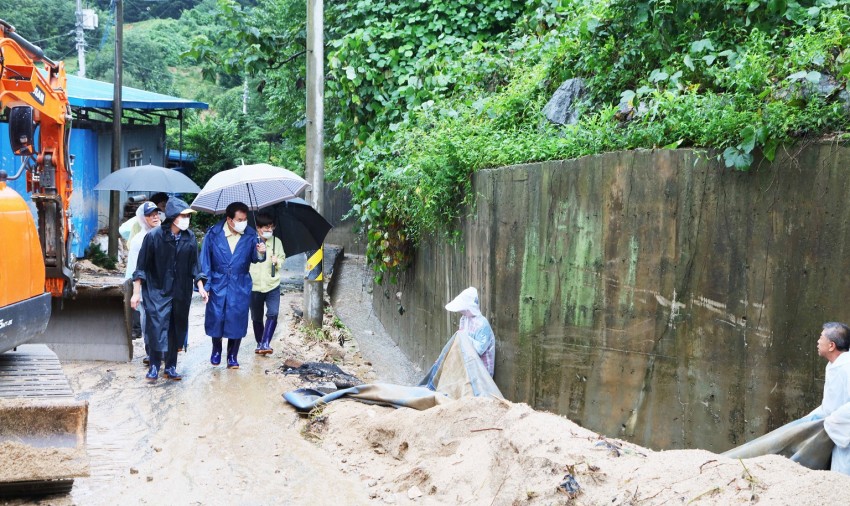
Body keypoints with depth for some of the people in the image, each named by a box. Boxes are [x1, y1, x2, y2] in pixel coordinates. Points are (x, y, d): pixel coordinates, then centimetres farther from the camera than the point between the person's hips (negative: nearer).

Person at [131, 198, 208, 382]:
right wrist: (136, 292, -6)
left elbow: (194, 266, 11)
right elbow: (141, 266, -6)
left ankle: (171, 367, 19)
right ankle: (154, 366, 3)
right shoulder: (154, 236, -11)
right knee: (157, 327, -9)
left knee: (177, 330, 8)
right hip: (157, 291, -4)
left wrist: (200, 287, 7)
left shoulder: (190, 238, 1)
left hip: (181, 293, 4)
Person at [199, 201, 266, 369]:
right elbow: (205, 259, -4)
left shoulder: (250, 235, -4)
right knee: (216, 318, 5)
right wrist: (205, 284, -7)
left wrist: (260, 253, -25)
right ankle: (216, 350, 31)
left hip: (240, 285, 1)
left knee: (237, 320, 1)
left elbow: (254, 257, -1)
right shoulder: (213, 234, -8)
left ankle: (232, 356, 16)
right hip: (218, 284, -1)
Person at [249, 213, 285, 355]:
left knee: (273, 314, -15)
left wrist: (278, 261, -8)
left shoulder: (277, 242, 1)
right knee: (256, 318, 11)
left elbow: (282, 258, 12)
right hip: (255, 286, -1)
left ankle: (266, 343, -14)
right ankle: (259, 343, 26)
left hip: (273, 285, 1)